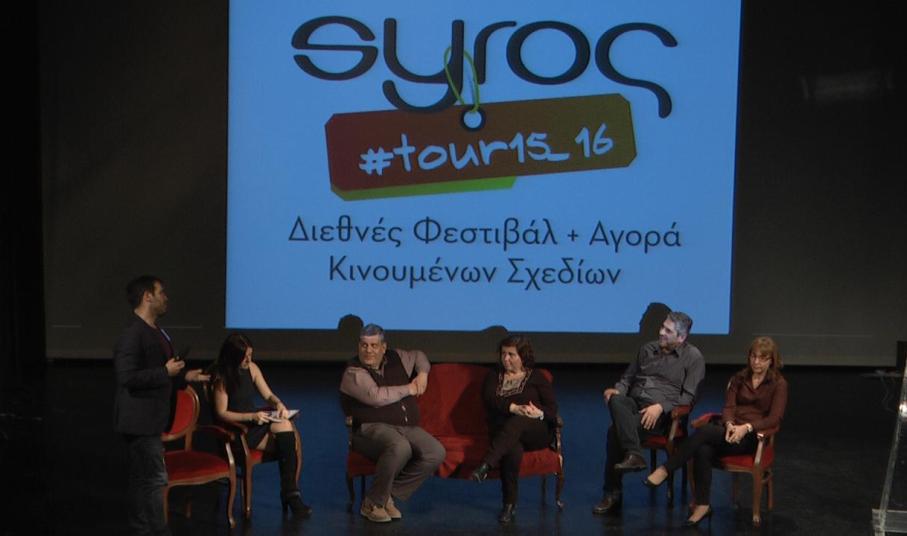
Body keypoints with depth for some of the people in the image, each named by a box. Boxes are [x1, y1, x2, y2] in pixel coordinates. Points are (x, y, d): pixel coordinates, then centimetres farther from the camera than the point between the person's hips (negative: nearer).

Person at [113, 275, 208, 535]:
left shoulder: (155, 331, 12)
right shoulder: (132, 334, -19)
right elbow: (127, 377, -27)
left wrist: (183, 376, 13)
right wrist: (167, 372, -21)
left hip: (149, 419, 10)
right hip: (140, 419, -10)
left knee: (142, 479, 16)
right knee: (154, 478, -6)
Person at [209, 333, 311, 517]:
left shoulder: (252, 368, 8)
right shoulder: (222, 376, -8)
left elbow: (268, 395, 14)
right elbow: (221, 413, -10)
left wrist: (279, 404, -10)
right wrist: (251, 417, -21)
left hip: (256, 422, 5)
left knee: (285, 426, -28)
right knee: (287, 439, -25)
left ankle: (290, 493, -23)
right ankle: (290, 493, -16)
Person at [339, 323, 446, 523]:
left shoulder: (396, 359, 13)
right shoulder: (353, 373, -6)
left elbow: (418, 355, 35)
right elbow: (377, 397, -21)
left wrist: (423, 373, 13)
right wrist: (408, 389, -8)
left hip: (407, 427, 7)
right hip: (372, 429, -6)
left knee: (436, 453, -20)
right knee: (400, 447, -39)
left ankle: (389, 495, -6)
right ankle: (372, 503, -18)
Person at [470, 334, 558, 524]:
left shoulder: (536, 377, 12)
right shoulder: (494, 376, 17)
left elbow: (552, 408, 2)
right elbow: (489, 399, -4)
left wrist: (539, 413, -22)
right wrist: (514, 408, -21)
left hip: (537, 431, -1)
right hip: (503, 431, 1)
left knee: (517, 422, -37)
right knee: (513, 449, -36)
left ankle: (485, 466, -54)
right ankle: (509, 504, -33)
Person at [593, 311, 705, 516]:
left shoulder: (692, 357, 3)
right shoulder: (648, 349, 19)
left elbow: (688, 397, -3)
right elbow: (629, 376, 27)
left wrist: (661, 407, -18)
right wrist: (618, 389, 4)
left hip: (662, 414, -5)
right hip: (634, 404, 5)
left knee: (615, 430, -30)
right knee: (616, 400, -33)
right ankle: (634, 454, -36)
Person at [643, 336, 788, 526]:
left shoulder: (779, 384, 1)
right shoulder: (739, 378, 15)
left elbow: (774, 419, -9)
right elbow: (729, 407, 5)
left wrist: (746, 427, -24)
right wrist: (729, 424, -18)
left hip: (753, 436, -4)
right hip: (729, 431, 4)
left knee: (705, 431, -32)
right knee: (703, 450, -33)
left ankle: (665, 469, -28)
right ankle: (702, 505, -29)